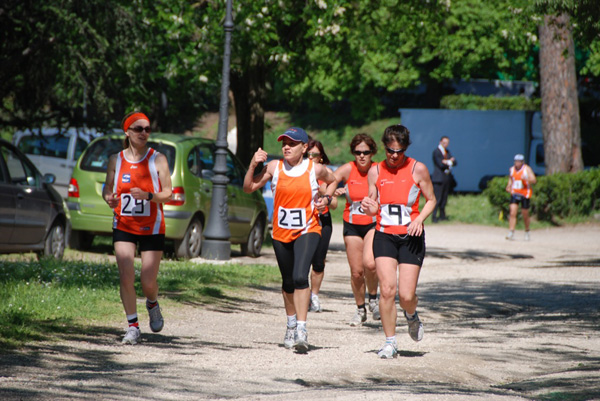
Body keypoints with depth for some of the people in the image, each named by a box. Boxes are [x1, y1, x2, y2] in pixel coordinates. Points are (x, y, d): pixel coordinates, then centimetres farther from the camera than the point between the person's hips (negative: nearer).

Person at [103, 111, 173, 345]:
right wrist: (109, 198, -14)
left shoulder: (157, 159, -4)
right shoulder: (116, 160, 3)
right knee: (126, 277, -12)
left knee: (148, 282, -3)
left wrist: (148, 195, -25)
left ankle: (152, 305, 33)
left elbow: (168, 194, -7)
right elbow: (107, 188, 10)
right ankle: (133, 326, 1)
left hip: (152, 228, -1)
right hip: (123, 227, 2)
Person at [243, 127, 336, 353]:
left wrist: (327, 198, -1)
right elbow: (248, 188, 0)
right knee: (288, 282, 16)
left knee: (300, 277, -23)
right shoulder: (274, 167, -1)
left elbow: (332, 181, 17)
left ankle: (302, 330, -23)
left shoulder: (315, 169, -5)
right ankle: (291, 325, 39)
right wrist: (253, 165, -13)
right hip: (281, 233, 3)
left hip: (307, 231, -3)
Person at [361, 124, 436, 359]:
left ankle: (411, 315, 32)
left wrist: (420, 219, -12)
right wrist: (368, 207, -13)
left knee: (406, 296, -6)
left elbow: (431, 200, 6)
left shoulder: (417, 169, -2)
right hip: (384, 235, 1)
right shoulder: (376, 171, 5)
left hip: (411, 237, -1)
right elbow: (373, 209, 11)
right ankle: (390, 342, 1)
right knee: (387, 289, -12)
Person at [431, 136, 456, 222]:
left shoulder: (447, 152, 17)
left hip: (447, 178, 7)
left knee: (444, 198, 10)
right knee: (437, 198, -11)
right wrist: (450, 162, -3)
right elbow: (441, 164, -16)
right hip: (439, 178, -7)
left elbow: (454, 162, 8)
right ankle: (434, 216, -11)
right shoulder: (436, 152, -7)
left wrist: (447, 161, -11)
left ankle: (442, 215, 17)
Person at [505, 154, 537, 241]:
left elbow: (534, 180, -15)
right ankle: (511, 232, -15)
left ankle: (527, 231, 29)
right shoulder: (512, 169, 7)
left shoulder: (527, 169, -7)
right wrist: (508, 186, 9)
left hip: (525, 194, -3)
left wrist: (526, 179, -33)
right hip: (514, 194, 3)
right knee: (512, 213, -12)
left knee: (525, 215, 6)